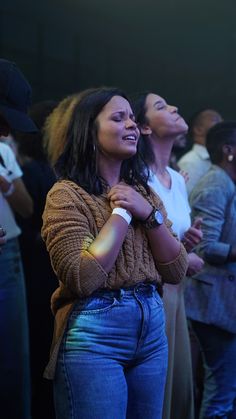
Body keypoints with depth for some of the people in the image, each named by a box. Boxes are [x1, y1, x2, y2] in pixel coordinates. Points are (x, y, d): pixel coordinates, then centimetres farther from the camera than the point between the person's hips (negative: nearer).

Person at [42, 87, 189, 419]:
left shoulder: (142, 191, 12)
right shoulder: (67, 194, -9)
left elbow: (176, 272, 6)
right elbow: (81, 279, -21)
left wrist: (149, 213, -7)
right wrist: (122, 212, -14)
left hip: (152, 328, 7)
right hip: (93, 336, -7)